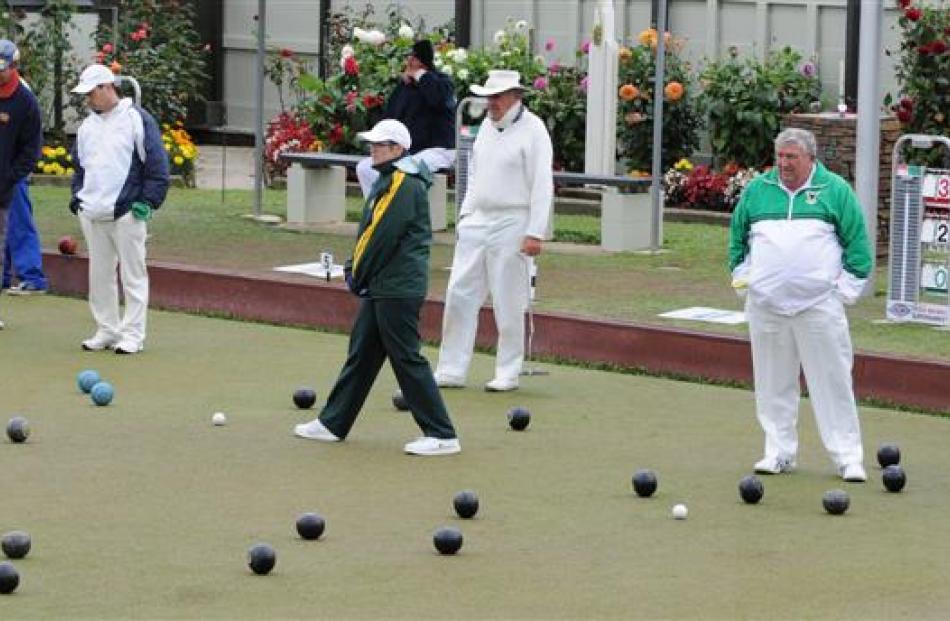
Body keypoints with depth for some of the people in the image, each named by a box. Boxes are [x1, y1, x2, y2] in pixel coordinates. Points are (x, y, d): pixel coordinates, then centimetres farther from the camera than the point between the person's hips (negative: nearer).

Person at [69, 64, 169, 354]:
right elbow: (79, 165, 25)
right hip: (92, 215, 6)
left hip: (126, 213, -6)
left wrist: (147, 201, -10)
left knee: (133, 275, -3)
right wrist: (77, 198, 11)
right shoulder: (87, 126, 15)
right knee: (99, 275, 9)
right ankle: (106, 330, 17)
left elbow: (157, 164, -5)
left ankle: (133, 333, 0)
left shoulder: (137, 120, -4)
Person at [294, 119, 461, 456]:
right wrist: (355, 269, 8)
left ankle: (442, 436, -6)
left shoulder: (404, 184, -16)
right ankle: (333, 424, 24)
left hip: (398, 289, -10)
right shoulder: (389, 180, 16)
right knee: (361, 352, 15)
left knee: (407, 358, -8)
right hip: (381, 287, 10)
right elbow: (370, 231, 19)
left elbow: (382, 236, -18)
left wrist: (358, 275, -8)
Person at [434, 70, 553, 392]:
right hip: (477, 221, 7)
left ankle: (508, 373, 9)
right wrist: (466, 213, 15)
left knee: (509, 304, -1)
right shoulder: (488, 124, 14)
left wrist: (535, 233, -17)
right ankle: (451, 371, 7)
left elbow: (542, 185, -12)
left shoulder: (532, 129, -8)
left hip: (511, 225, -7)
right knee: (459, 295, 2)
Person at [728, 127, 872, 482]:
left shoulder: (835, 190, 3)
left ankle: (848, 457, -1)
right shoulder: (756, 190, 11)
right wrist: (741, 276, 12)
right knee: (773, 383, 7)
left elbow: (857, 241, 3)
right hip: (766, 304, 3)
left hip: (819, 305, -3)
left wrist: (848, 286, -2)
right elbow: (738, 237, 21)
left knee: (832, 380, -4)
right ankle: (779, 453, 16)